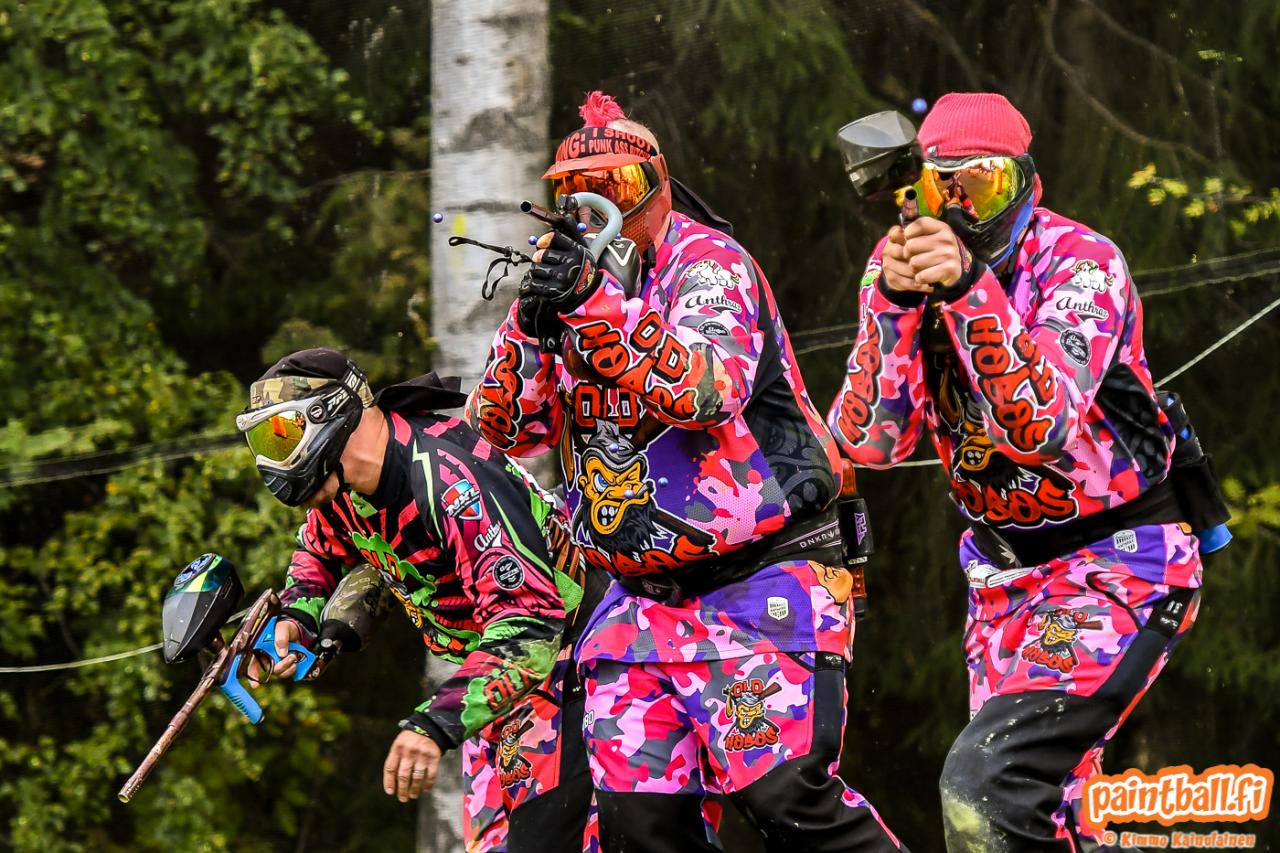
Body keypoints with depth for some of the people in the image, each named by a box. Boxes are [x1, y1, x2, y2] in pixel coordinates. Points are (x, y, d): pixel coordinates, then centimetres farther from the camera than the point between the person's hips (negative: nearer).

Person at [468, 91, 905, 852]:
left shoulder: (709, 263, -7)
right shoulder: (576, 275, 13)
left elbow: (707, 391, -27)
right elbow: (510, 429, 4)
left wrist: (598, 305, -36)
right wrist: (531, 327, -14)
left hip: (762, 582, -7)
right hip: (643, 602, 7)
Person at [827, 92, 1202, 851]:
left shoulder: (1081, 263, -20)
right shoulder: (900, 262, -5)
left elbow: (1041, 431, -34)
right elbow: (871, 441, -13)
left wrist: (970, 291, -45)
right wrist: (893, 305, -28)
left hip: (1120, 561, -7)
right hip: (1003, 568, 7)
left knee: (985, 792, -24)